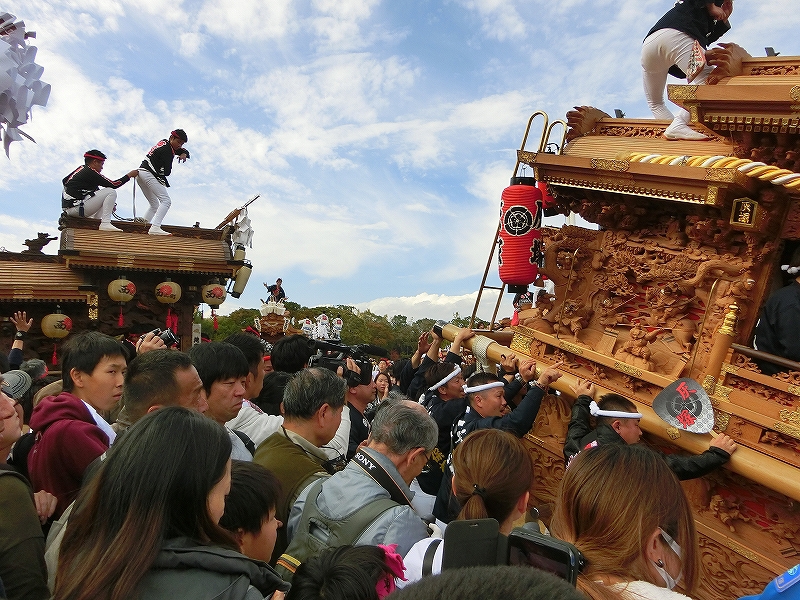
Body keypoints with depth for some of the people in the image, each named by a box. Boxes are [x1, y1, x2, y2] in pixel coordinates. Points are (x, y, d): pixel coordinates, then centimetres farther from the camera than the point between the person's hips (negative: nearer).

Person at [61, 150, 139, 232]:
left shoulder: (81, 169, 18)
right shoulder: (90, 172, -10)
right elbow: (113, 185, -10)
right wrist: (129, 175, 2)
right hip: (76, 207, -10)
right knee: (111, 192, -10)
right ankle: (105, 223, -18)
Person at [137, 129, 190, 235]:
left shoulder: (164, 143, 18)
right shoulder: (167, 149, -11)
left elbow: (184, 151, 25)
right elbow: (167, 172, -15)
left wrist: (184, 154, 3)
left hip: (140, 173, 11)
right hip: (148, 174, -11)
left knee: (155, 205, 19)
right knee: (166, 201, -18)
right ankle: (155, 227, -32)